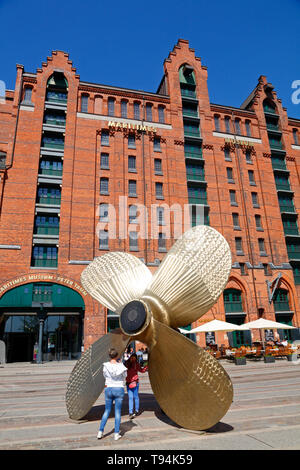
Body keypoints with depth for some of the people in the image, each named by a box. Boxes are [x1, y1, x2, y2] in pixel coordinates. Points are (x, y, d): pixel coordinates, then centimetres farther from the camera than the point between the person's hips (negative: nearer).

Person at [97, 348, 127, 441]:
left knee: (107, 411, 17)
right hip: (119, 389, -2)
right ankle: (116, 434, 13)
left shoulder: (106, 366, -8)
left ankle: (100, 431, 18)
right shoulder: (121, 366, -12)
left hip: (108, 389, 2)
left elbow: (105, 376, 9)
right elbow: (124, 376, 5)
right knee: (117, 412, 9)